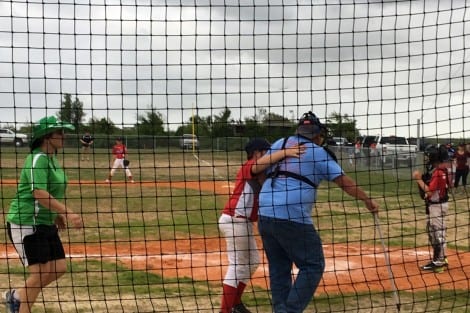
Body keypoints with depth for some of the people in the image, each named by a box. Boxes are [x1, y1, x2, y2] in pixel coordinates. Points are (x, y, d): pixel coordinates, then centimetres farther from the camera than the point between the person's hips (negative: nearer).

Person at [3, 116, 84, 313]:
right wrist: (68, 213, -34)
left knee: (59, 268, 7)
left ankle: (17, 296, 24)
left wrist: (58, 214, 13)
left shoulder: (51, 158, 11)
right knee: (40, 272, -9)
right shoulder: (37, 159, -18)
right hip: (26, 224, -9)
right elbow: (39, 193, -29)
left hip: (46, 223, 9)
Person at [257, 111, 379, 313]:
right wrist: (367, 200, 12)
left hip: (264, 215, 6)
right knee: (313, 266, 3)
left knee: (279, 267, 16)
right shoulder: (318, 152, 4)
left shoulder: (278, 144, 18)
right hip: (293, 218, -6)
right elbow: (344, 181, 4)